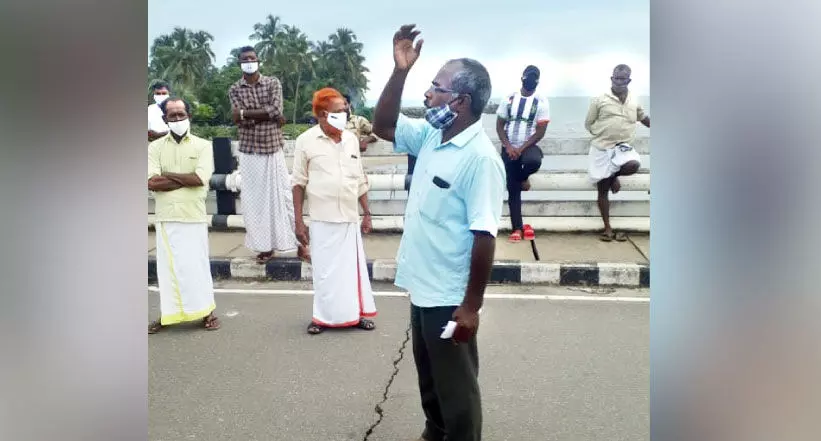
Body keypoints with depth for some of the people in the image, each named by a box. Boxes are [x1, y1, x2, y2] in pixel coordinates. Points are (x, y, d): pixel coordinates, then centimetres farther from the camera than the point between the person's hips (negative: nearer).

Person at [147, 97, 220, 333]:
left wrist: (167, 175, -6)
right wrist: (186, 179, -10)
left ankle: (207, 312, 15)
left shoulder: (203, 146, 2)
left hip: (193, 217, -2)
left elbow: (200, 179, -13)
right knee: (167, 266, 7)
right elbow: (152, 183, -8)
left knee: (196, 265, 4)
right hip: (165, 217, 2)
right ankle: (167, 314, 18)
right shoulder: (155, 147, 6)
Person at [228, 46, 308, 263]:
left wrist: (245, 112, -13)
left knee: (283, 196, 1)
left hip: (273, 149, -1)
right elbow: (241, 122, -10)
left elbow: (276, 111, -16)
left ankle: (299, 243, 11)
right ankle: (265, 246, 16)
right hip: (249, 152, 2)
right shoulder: (234, 90, 3)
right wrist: (269, 116, -13)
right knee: (255, 199, 5)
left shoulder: (273, 83, 0)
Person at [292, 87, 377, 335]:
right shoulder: (306, 141, -6)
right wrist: (298, 221, -6)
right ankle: (324, 317, 19)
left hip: (350, 217, 3)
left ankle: (358, 312, 21)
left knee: (353, 265, 9)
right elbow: (299, 183, -3)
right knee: (324, 268, 5)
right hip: (322, 219, -3)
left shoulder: (351, 139, 6)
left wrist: (367, 213, 9)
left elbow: (360, 180, 11)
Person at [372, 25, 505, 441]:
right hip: (422, 287, 9)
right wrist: (400, 71, -2)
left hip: (450, 298, -9)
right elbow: (382, 126, 11)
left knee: (455, 385, 9)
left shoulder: (480, 158, -22)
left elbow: (484, 236, -23)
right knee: (428, 376, 25)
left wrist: (471, 306, -21)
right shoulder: (430, 136, 3)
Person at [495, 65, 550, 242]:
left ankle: (523, 177, 0)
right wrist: (508, 147, -11)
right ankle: (517, 228, 12)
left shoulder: (541, 102, -2)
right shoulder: (509, 99, 3)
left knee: (534, 161, -37)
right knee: (513, 189, 2)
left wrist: (521, 148, -16)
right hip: (509, 149, 2)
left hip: (529, 146, -2)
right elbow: (499, 125, 3)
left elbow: (541, 131, -7)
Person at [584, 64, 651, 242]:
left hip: (623, 147, 2)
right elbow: (588, 124, 5)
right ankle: (607, 228, 11)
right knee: (603, 190, 0)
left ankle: (614, 175, 3)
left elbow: (644, 118, 27)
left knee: (633, 165, -32)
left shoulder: (634, 101, 9)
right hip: (601, 148, -1)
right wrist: (604, 134, 0)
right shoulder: (600, 100, 0)